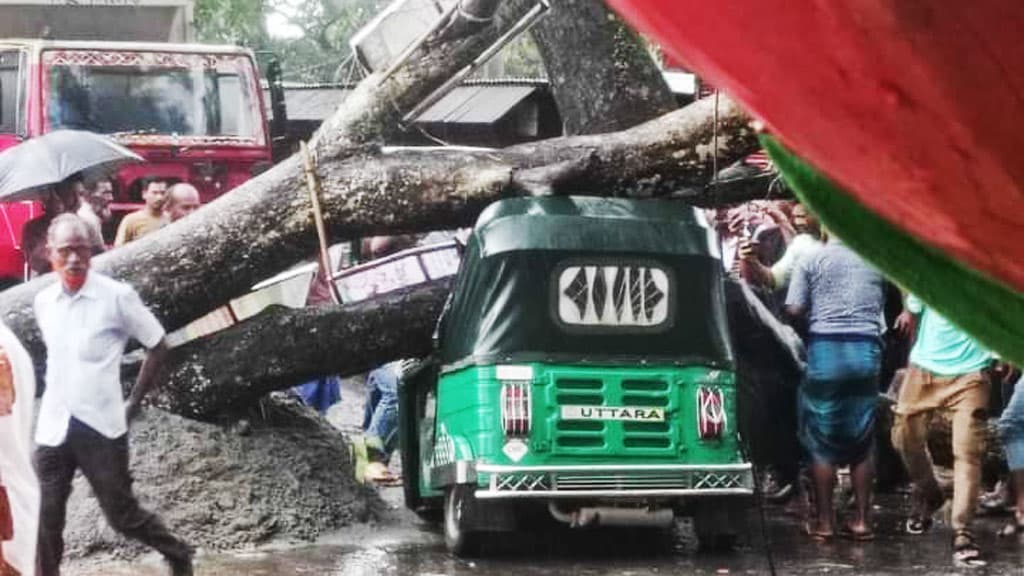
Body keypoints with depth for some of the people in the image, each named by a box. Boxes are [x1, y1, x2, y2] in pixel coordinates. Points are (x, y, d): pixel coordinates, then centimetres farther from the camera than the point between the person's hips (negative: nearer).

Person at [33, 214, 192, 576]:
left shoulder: (118, 296, -10)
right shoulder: (42, 301, 5)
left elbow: (158, 347, -1)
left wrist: (134, 403, 0)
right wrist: (58, 393, 13)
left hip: (101, 427, -4)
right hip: (52, 428, 4)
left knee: (122, 515, 5)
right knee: (46, 520, 3)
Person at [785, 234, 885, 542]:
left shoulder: (812, 260, -2)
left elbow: (794, 309, -5)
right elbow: (882, 306, 8)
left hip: (826, 347, -3)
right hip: (867, 347, 3)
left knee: (822, 440, 5)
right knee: (862, 440, 10)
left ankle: (824, 521, 7)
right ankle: (862, 520, 12)